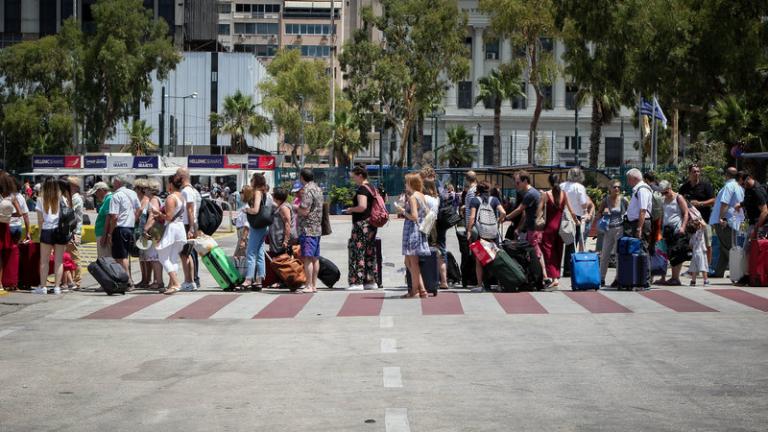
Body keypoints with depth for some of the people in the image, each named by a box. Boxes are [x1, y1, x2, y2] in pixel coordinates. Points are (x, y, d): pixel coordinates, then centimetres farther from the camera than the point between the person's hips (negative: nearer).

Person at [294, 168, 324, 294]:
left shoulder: (307, 190, -15)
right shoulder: (318, 189, 14)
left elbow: (304, 211, -21)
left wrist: (296, 209, -2)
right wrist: (300, 209, 19)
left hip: (307, 229, -10)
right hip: (317, 228, 10)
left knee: (307, 258, -9)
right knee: (315, 258, 12)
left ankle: (309, 286, -11)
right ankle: (314, 285, 16)